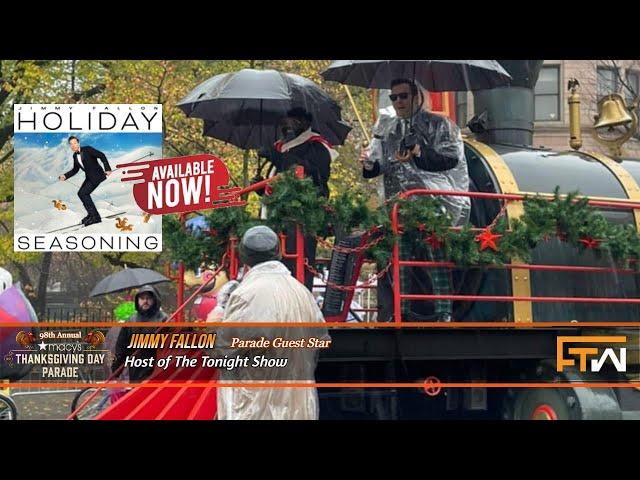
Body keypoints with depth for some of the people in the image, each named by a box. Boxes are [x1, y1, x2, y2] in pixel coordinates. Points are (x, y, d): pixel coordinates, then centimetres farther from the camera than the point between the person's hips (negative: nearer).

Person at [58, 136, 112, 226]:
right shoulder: (75, 156, 8)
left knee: (83, 193, -15)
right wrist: (65, 176, 2)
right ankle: (92, 214, 21)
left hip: (97, 176, -9)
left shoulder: (87, 149, -15)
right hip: (89, 177, 9)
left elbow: (102, 156, -15)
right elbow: (75, 170, 15)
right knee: (81, 193, 8)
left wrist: (107, 169, -20)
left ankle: (94, 216, -10)